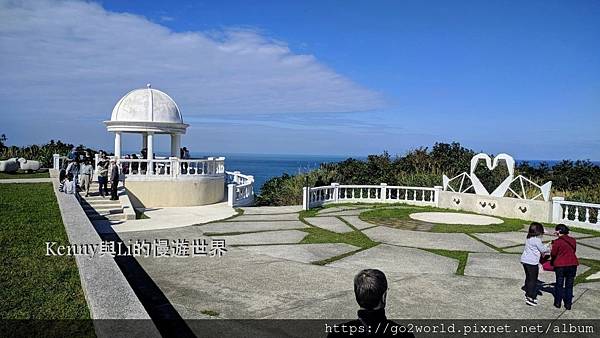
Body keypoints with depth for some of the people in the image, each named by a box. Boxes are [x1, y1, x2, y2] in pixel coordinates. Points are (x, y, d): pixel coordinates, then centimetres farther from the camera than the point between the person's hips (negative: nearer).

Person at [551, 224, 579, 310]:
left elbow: (553, 254, -9)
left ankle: (558, 303, 16)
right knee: (569, 285, 12)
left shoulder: (557, 242, -14)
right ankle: (568, 304, 15)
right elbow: (574, 251, 14)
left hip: (560, 265, -4)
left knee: (559, 284, 11)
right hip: (572, 264, 4)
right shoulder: (573, 240, 2)